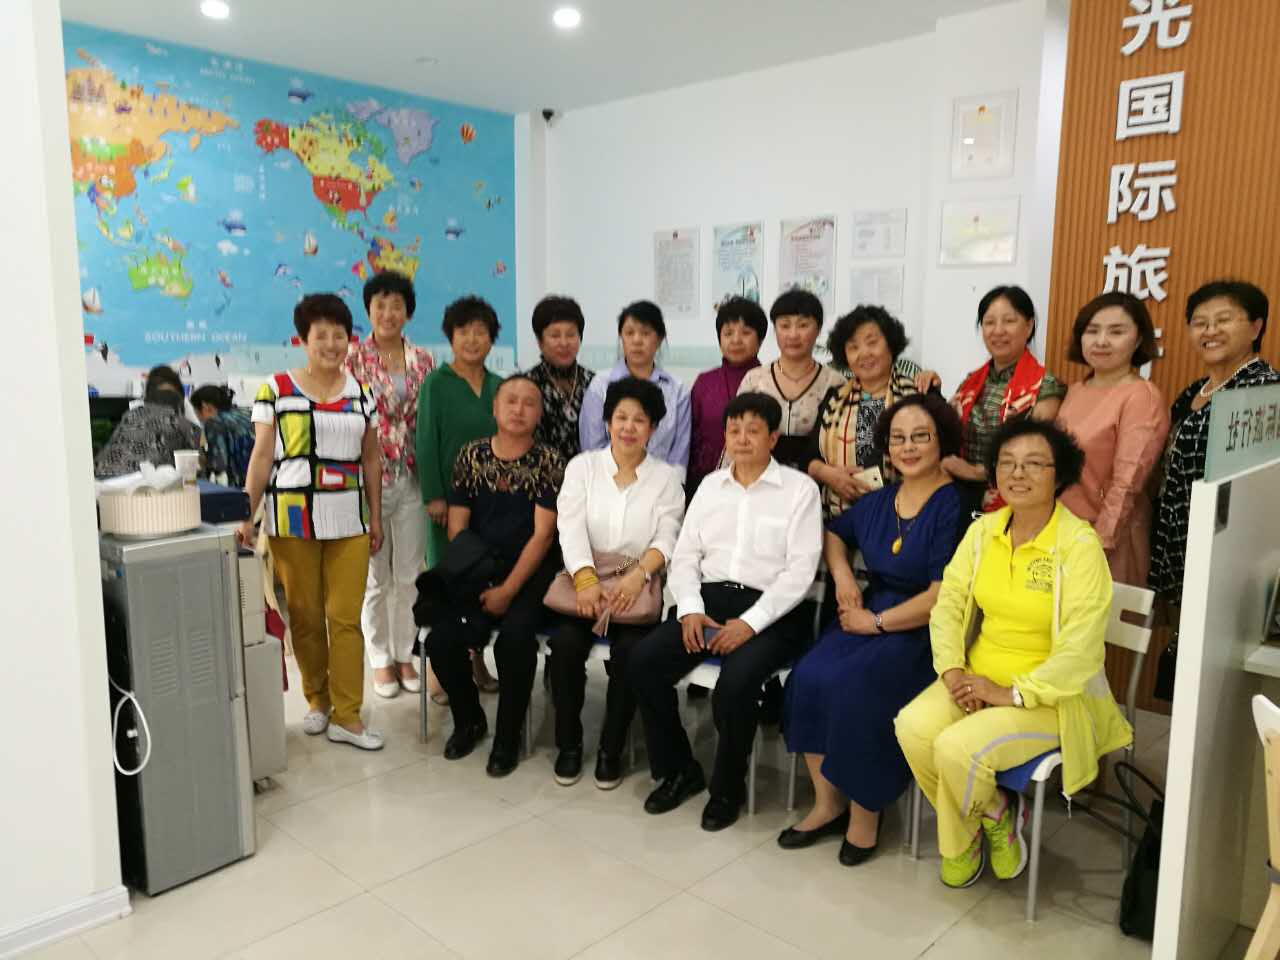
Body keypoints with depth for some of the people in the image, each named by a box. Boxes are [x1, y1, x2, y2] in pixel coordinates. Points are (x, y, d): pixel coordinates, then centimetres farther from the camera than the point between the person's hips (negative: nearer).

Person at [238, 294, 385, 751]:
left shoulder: (361, 393, 9)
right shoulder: (276, 389, 0)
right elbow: (262, 455, -2)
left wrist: (376, 517, 9)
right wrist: (246, 513, -10)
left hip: (347, 519, 2)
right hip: (293, 517, -2)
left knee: (346, 618, 0)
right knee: (304, 615, 8)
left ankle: (347, 716, 5)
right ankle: (317, 698, 26)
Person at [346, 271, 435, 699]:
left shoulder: (423, 361, 7)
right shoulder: (352, 358, -3)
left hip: (412, 479, 3)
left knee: (410, 575, 9)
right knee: (375, 577, 7)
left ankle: (405, 655, 24)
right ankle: (381, 660, 21)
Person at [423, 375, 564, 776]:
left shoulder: (549, 462, -3)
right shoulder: (471, 455, 5)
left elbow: (542, 535, -9)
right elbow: (457, 528, 3)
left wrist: (507, 591, -14)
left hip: (529, 571, -3)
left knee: (514, 640, -29)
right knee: (441, 640, -18)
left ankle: (508, 735, -3)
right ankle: (469, 719, 13)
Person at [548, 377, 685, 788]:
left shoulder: (666, 477, 8)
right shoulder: (582, 466, 8)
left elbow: (667, 537, -3)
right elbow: (570, 527, -5)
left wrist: (637, 575, -23)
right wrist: (586, 580, -22)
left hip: (636, 586, 0)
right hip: (584, 579, 1)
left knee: (629, 651, -26)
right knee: (565, 643, -24)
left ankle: (611, 748, -4)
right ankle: (568, 743, -2)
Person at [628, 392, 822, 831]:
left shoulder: (799, 488, 0)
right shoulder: (710, 485, 15)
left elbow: (800, 570, -8)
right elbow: (685, 555, 12)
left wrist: (750, 623, -17)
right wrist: (690, 609, -6)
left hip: (770, 611, -4)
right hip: (709, 600, 5)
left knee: (736, 683, -31)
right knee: (643, 660, -17)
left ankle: (728, 786, -2)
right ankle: (678, 770, 4)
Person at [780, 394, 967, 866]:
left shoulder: (954, 506, -12)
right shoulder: (880, 500, 8)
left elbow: (943, 597, -16)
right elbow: (835, 533, 27)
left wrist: (876, 622, -12)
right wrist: (842, 575, 8)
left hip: (922, 631, -6)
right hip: (869, 614, 6)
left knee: (852, 688, -28)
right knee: (808, 678, -18)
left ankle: (864, 810, -5)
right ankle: (827, 804, -2)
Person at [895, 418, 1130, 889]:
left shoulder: (1079, 544, -15)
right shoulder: (983, 530, 3)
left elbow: (1081, 646, -19)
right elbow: (948, 602, 4)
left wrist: (1013, 693, -21)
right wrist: (953, 670, -10)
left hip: (1051, 695, -5)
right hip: (980, 678, 6)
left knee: (958, 748, -27)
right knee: (913, 727, -21)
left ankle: (958, 844, 9)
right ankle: (994, 812, 8)